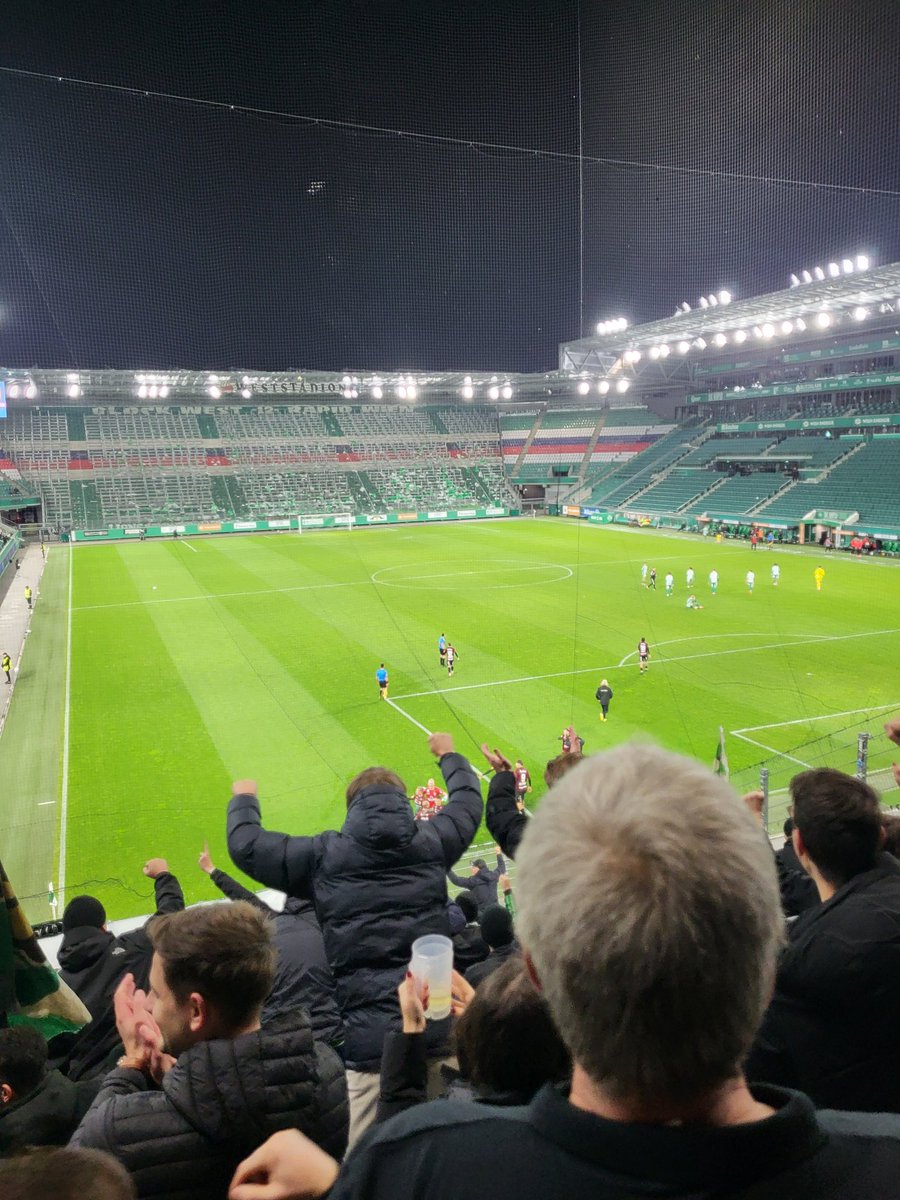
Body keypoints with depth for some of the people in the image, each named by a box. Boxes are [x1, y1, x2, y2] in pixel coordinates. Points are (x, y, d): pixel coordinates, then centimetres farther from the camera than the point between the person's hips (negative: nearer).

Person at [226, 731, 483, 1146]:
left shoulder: (325, 855, -1)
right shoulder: (430, 842, 4)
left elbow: (245, 845, 10)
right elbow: (469, 801, 25)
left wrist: (243, 798, 31)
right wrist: (449, 755, 45)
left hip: (369, 1039, -3)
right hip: (442, 1030, 3)